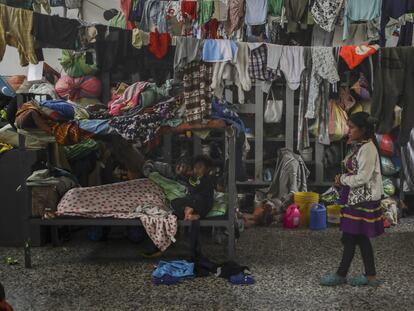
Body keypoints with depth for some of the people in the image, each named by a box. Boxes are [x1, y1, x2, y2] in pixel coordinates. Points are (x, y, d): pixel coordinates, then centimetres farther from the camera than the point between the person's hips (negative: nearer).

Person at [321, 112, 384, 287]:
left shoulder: (367, 149, -18)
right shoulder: (359, 146, 12)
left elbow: (363, 177, -21)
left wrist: (343, 179, -9)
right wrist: (343, 179, 2)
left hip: (363, 200, -10)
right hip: (356, 198, 10)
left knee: (350, 237, 0)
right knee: (361, 238, 12)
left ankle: (341, 275, 11)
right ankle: (371, 276, 19)